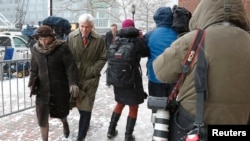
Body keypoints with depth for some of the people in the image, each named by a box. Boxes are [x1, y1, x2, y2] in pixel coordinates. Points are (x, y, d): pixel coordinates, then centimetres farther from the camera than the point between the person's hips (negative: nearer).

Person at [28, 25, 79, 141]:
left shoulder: (62, 48, -14)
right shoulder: (36, 49, 0)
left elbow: (71, 67, -18)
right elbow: (34, 69, 9)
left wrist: (73, 83, -29)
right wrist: (32, 83, -1)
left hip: (60, 88, -3)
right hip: (43, 88, 3)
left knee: (61, 111, 17)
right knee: (42, 117, 1)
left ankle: (65, 123, 53)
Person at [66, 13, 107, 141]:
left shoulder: (99, 39, -9)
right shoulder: (71, 37, -5)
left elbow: (103, 58, -2)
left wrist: (93, 70, -10)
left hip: (90, 77, -2)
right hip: (74, 75, 3)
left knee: (86, 107, -2)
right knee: (79, 103, 18)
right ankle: (85, 124, 44)